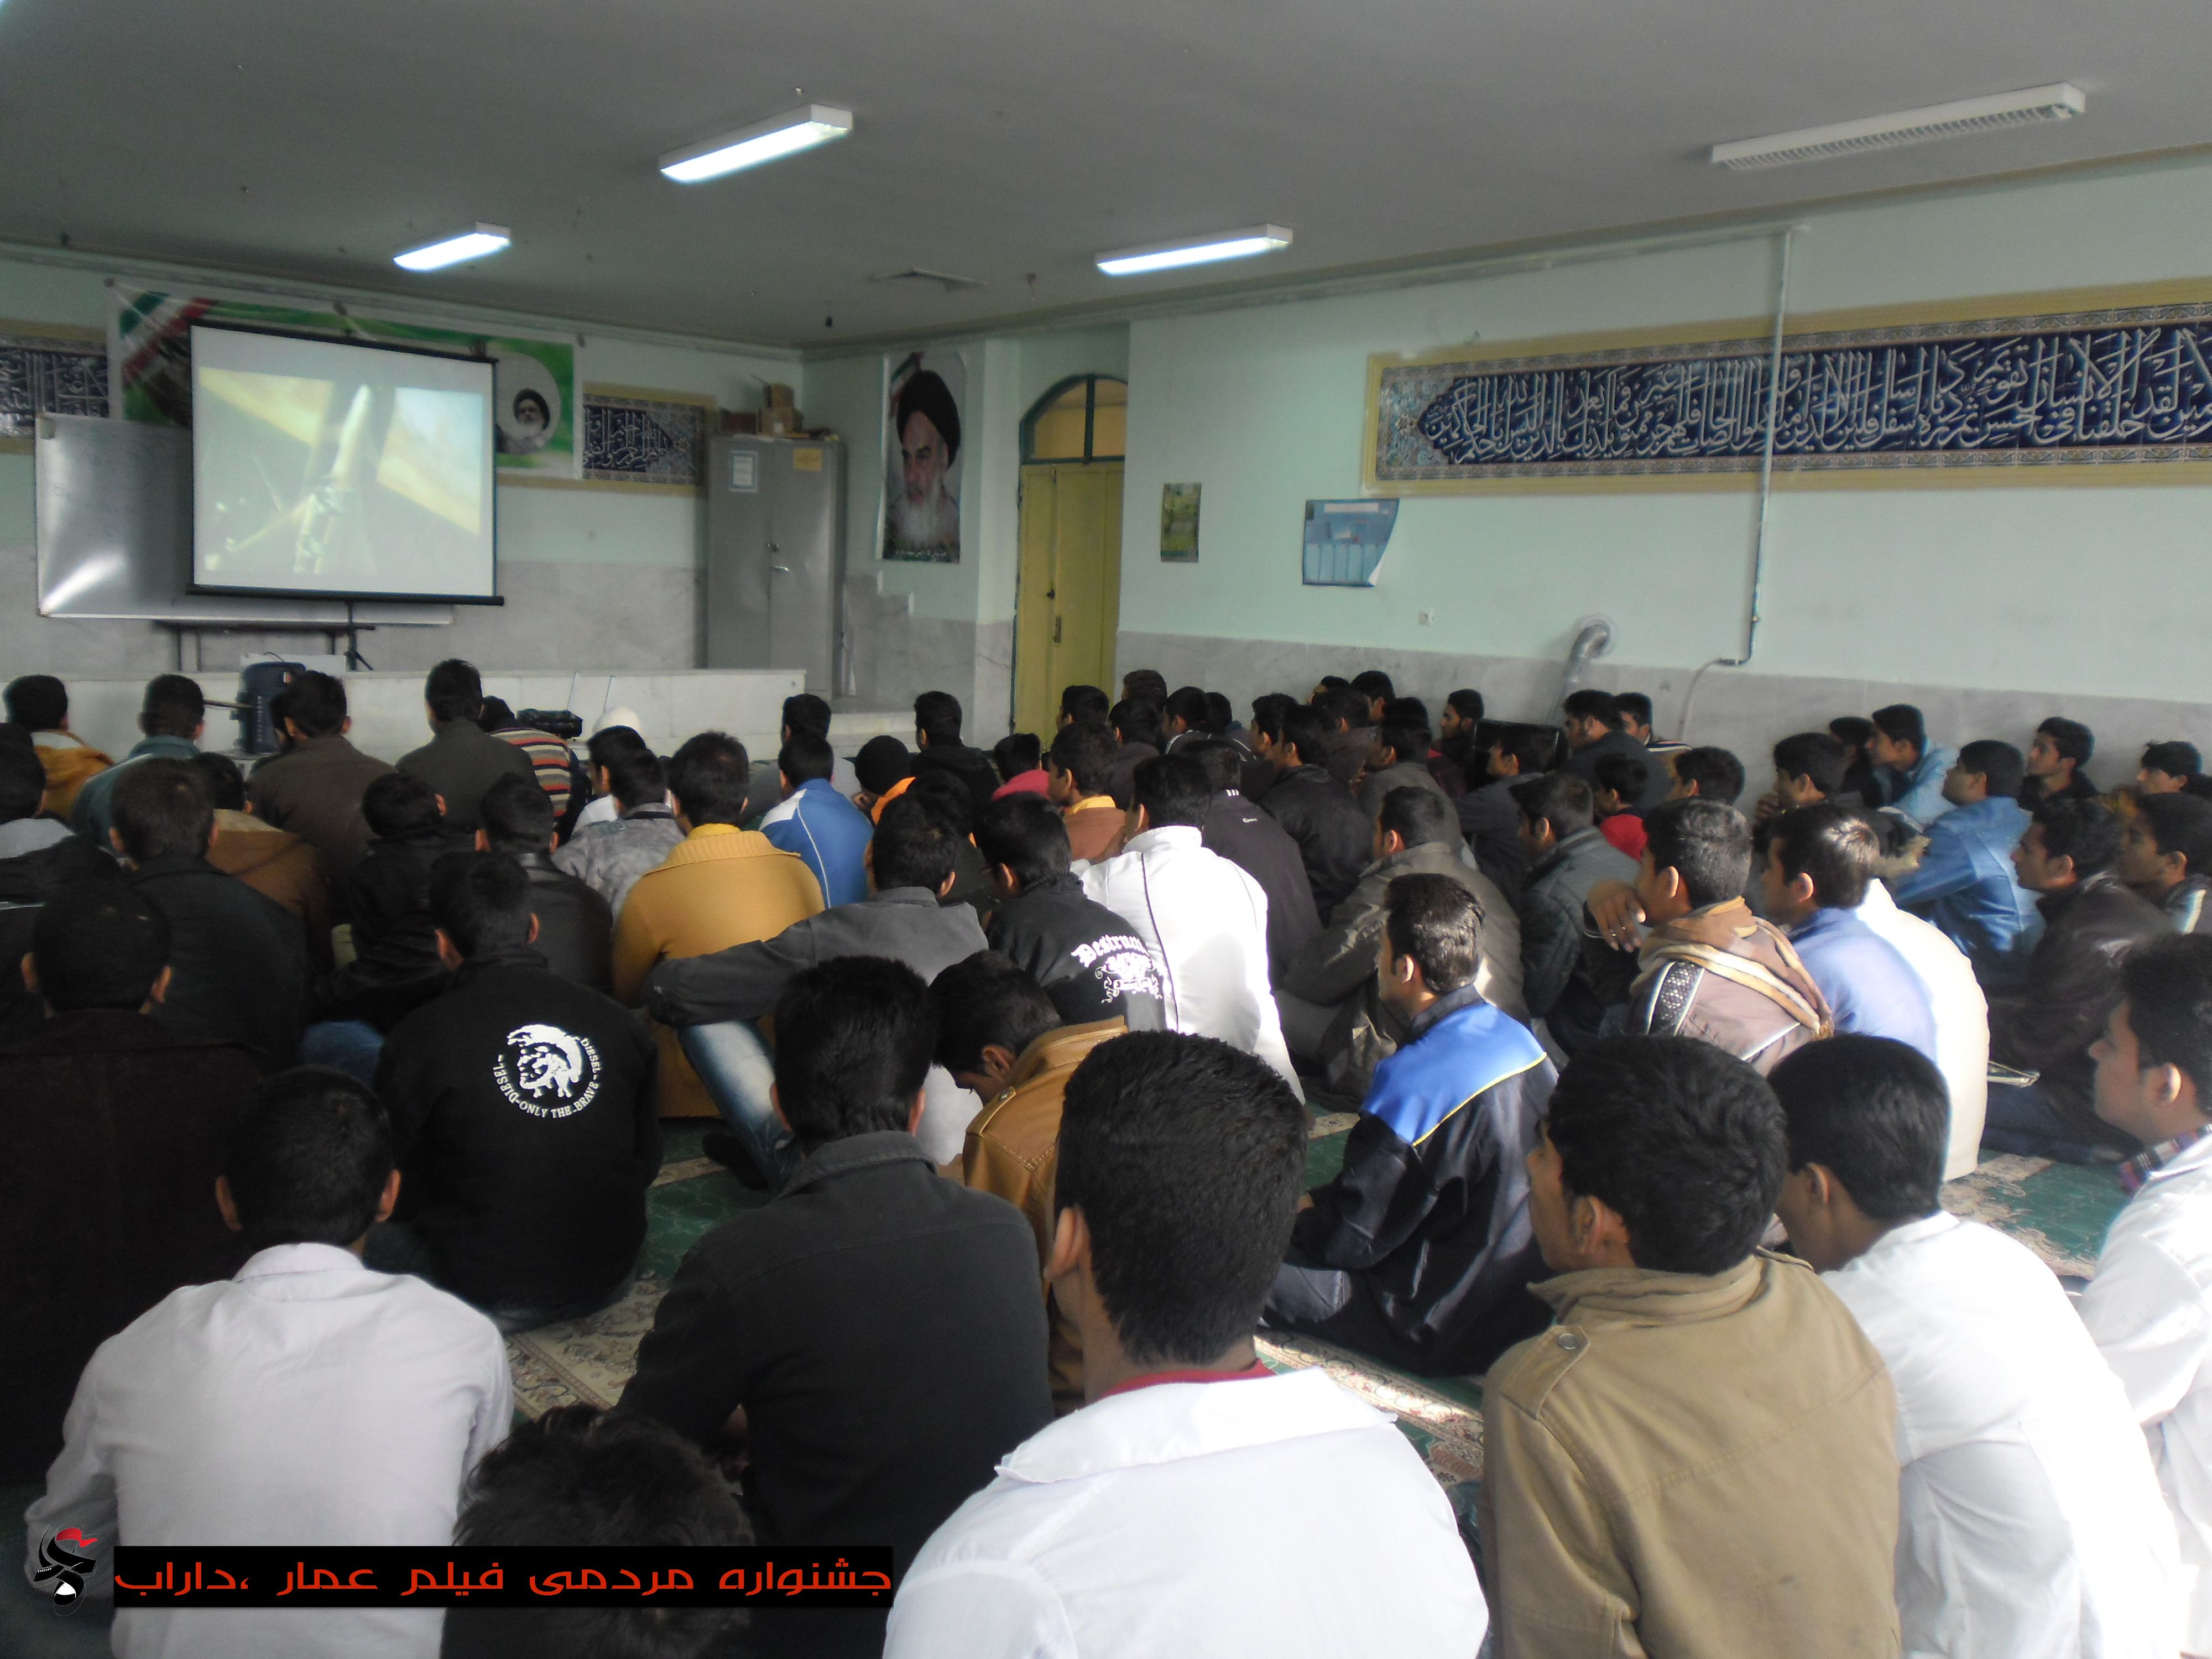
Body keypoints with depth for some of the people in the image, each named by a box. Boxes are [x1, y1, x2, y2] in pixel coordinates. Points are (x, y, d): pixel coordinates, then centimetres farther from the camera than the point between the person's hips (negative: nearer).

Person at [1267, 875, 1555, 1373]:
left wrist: (1297, 1215, 2)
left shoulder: (1416, 1077, -28)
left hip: (1454, 1334, -9)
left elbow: (1351, 1240, -19)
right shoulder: (1516, 1037, 1)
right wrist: (1317, 1201, 12)